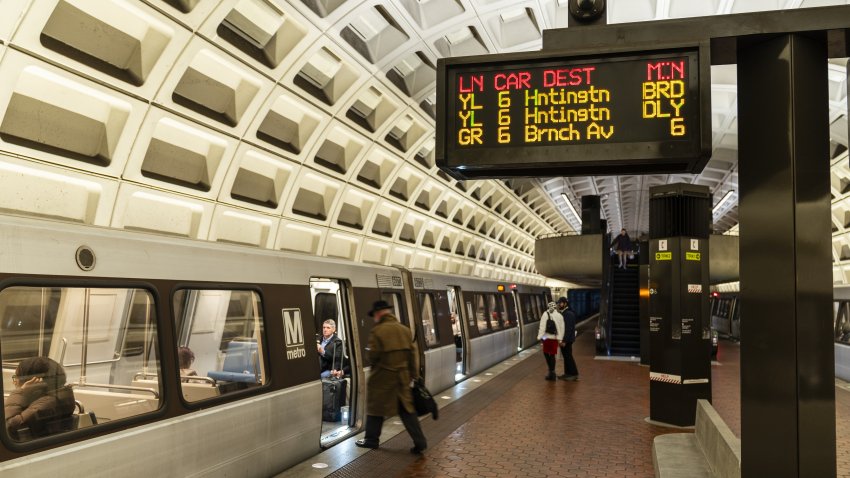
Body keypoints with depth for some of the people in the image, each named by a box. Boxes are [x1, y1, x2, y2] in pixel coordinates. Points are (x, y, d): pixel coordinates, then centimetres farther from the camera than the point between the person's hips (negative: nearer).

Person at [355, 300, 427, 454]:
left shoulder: (377, 331, -13)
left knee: (375, 408, 12)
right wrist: (414, 375, 14)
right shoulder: (405, 330, 5)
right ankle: (419, 441, 7)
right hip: (402, 377, 5)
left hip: (382, 377, -5)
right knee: (406, 408, 11)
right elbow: (412, 354, 7)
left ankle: (371, 440, 22)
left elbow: (373, 356, -16)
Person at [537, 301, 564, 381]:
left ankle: (551, 371, 7)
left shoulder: (546, 314, -6)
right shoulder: (560, 316, 4)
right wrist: (560, 339, 10)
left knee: (546, 353, 13)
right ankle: (552, 372, 9)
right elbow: (562, 328, 5)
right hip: (555, 338, 3)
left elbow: (542, 326, -11)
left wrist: (540, 336, -10)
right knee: (552, 355, 9)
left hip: (547, 337, -3)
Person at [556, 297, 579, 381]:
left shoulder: (569, 314, -17)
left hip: (567, 339, -10)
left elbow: (568, 328, -23)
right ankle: (567, 373, 21)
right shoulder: (563, 313, 14)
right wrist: (561, 339, 17)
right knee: (566, 356, 14)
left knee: (568, 356, -5)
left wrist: (564, 340, -24)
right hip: (563, 339, 10)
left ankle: (574, 374, 0)